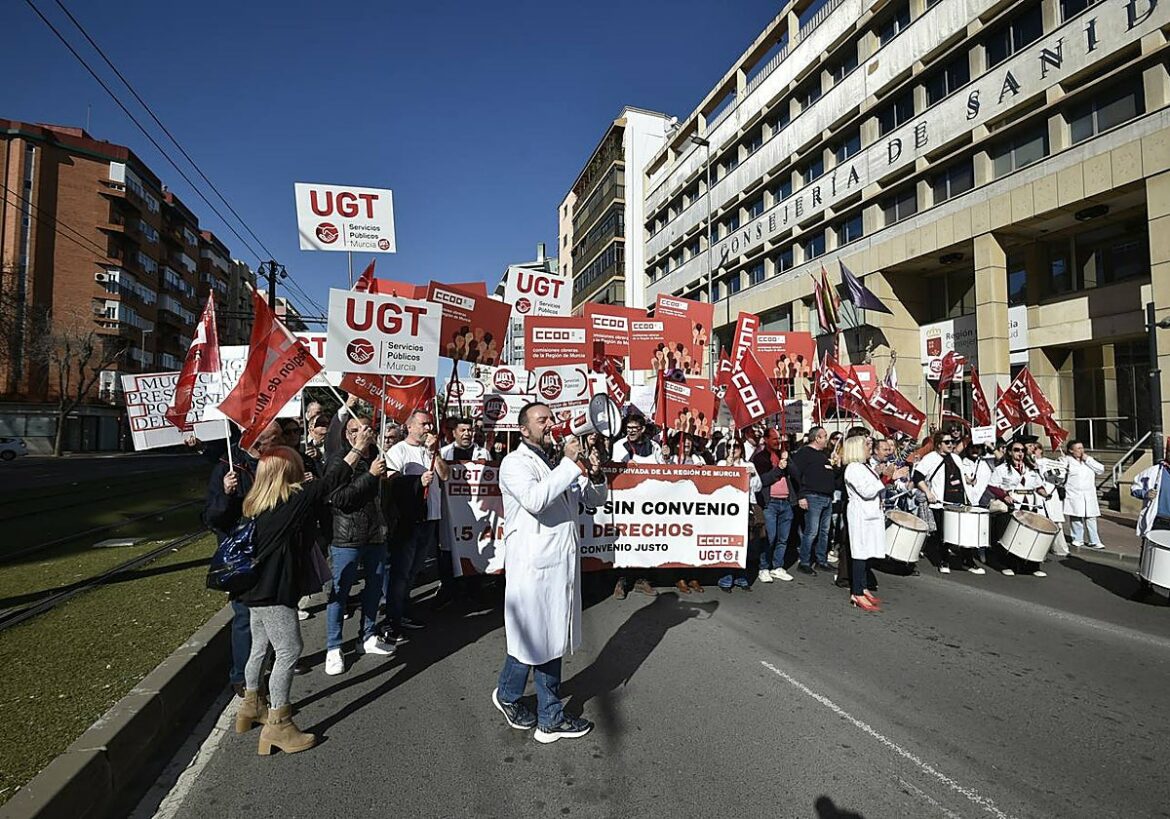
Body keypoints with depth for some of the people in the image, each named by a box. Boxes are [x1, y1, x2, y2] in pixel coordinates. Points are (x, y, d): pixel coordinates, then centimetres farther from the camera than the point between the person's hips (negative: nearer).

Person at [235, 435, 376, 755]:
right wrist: (358, 448, -6)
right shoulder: (293, 499, -17)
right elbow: (330, 481, -13)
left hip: (257, 588, 9)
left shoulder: (258, 503, 6)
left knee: (260, 648, 22)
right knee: (289, 651, -3)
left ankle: (251, 707, 38)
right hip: (273, 592, -9)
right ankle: (277, 725, 3)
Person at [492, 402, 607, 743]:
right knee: (533, 638, 6)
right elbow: (534, 499, -28)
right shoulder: (515, 463, -9)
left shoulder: (559, 464, 15)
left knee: (551, 639, 16)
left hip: (561, 564, 7)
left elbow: (595, 499, 15)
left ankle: (551, 719, 29)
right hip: (533, 565, -7)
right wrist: (569, 463, -23)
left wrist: (595, 476, -6)